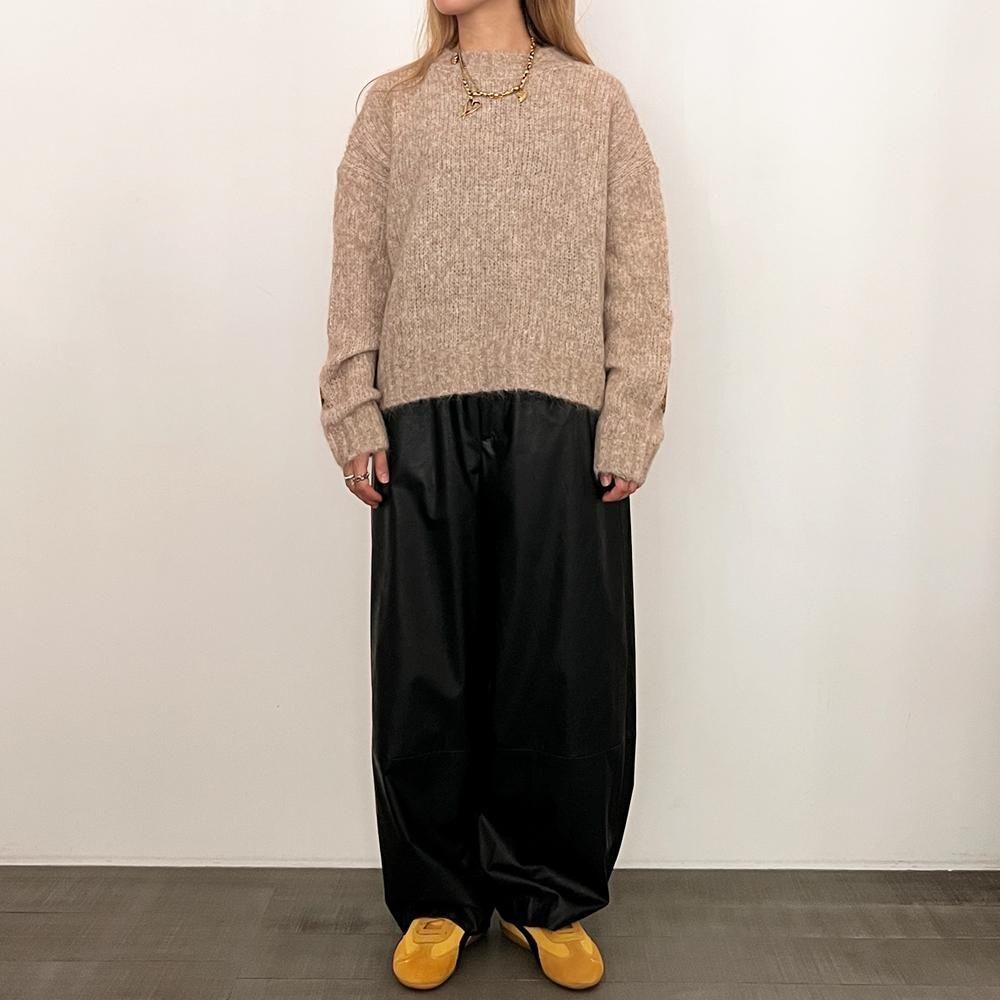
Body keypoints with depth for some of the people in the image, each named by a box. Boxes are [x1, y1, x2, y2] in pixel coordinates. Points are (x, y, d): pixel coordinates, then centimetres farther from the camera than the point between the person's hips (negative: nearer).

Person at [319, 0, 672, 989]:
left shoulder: (597, 101, 13)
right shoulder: (392, 104, 17)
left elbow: (637, 272, 4)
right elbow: (358, 267, 9)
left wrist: (627, 427, -5)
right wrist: (355, 417, -1)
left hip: (560, 424, -1)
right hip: (424, 422, 1)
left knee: (562, 661, 3)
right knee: (425, 665, 4)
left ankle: (547, 898, 22)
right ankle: (438, 900, 22)